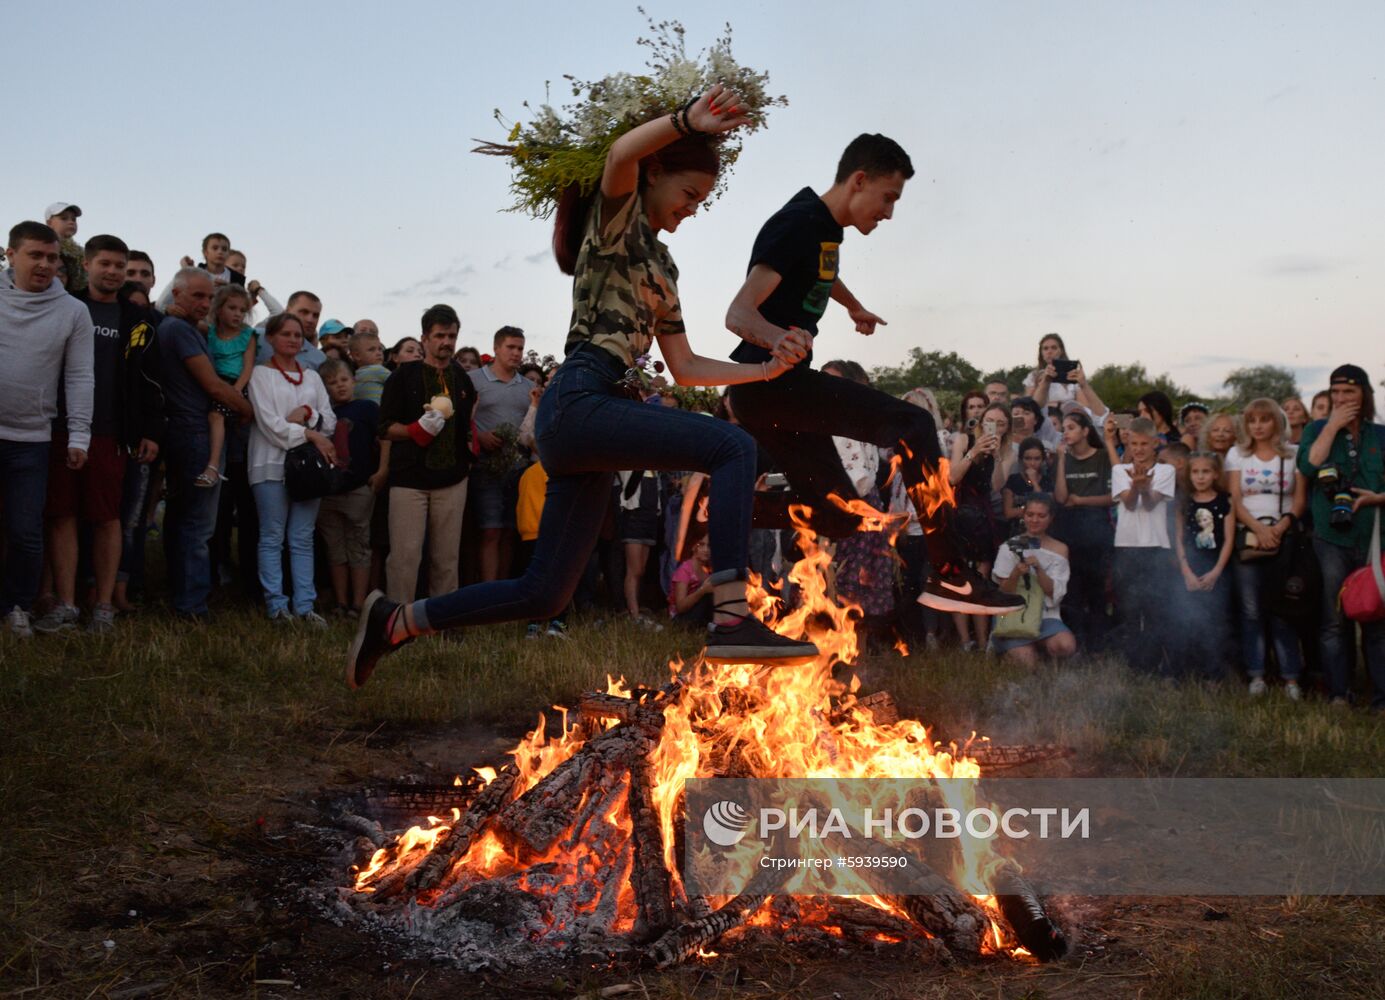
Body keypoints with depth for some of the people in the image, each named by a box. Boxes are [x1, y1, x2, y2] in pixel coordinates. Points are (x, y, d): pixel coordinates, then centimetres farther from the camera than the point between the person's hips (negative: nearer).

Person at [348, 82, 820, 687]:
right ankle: (732, 618, -28)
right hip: (579, 404, -9)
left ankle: (395, 622, 19)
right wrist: (687, 123, -34)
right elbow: (621, 155, -20)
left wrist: (765, 370, 12)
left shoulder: (662, 266, 27)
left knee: (544, 595, 8)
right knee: (734, 447, -20)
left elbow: (685, 368, 23)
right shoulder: (618, 216, 4)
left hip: (587, 422, 9)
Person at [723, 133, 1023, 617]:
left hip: (779, 386, 10)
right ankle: (948, 573, -20)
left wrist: (854, 307, 55)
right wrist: (779, 338, -45)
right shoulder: (798, 224, -15)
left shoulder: (826, 227, 14)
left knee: (837, 518, 8)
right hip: (769, 380, -10)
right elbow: (739, 313, -25)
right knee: (914, 426, -20)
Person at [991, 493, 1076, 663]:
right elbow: (1004, 593, -3)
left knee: (1066, 646, -29)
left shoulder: (1060, 549, 4)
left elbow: (1055, 594, -5)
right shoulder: (1009, 548, 0)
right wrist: (1015, 573, -24)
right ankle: (1003, 647, 9)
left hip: (1045, 616, 2)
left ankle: (1037, 645, 4)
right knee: (1026, 662, -25)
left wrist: (1038, 569, -21)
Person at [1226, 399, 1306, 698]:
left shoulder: (1293, 454, 9)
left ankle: (1290, 676, 0)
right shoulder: (1237, 454, 11)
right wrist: (1259, 529, -12)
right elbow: (1235, 499, 3)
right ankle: (1257, 675, 2)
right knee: (1251, 609, -2)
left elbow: (1300, 499, 2)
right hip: (1248, 537, 1)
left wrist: (1280, 527, -15)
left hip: (1284, 537, -1)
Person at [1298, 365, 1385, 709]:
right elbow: (1308, 465, -13)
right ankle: (1338, 695, 7)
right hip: (1332, 539, -1)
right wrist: (1333, 425, -11)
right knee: (1335, 622, 2)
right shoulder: (1317, 429, 7)